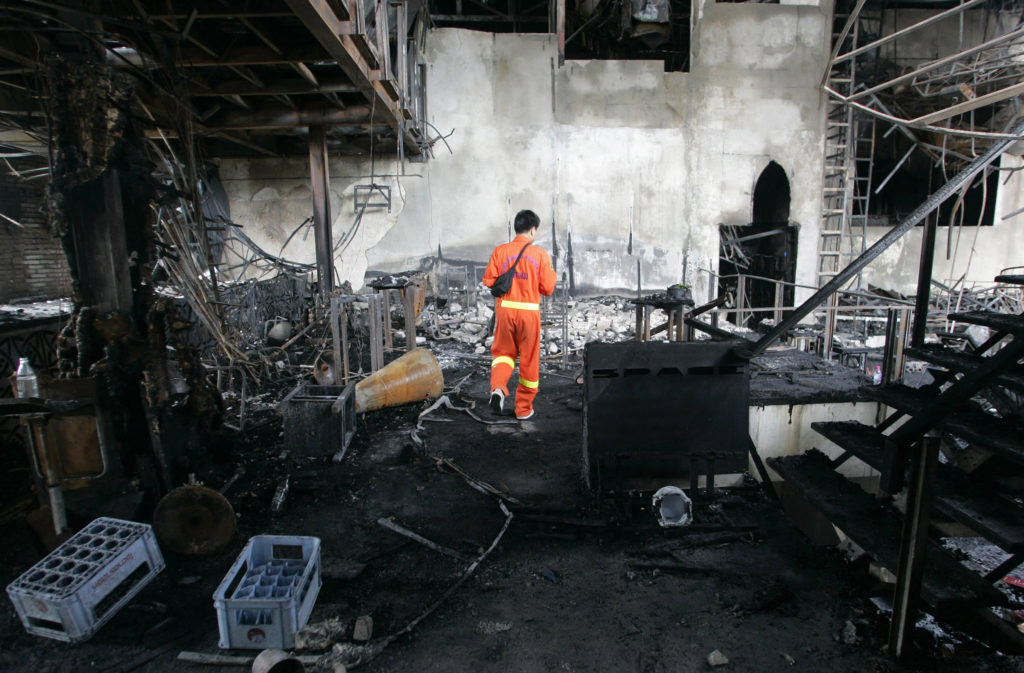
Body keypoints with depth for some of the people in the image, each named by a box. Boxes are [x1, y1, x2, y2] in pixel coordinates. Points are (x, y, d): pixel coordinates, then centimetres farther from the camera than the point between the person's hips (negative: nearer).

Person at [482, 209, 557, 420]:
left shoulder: (500, 251, -1)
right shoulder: (540, 254, -5)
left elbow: (488, 280, -1)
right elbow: (548, 288, -5)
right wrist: (552, 275, 15)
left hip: (505, 309, 2)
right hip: (529, 311, -1)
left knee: (503, 351, 18)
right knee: (529, 359, 11)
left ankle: (498, 387, -10)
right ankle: (524, 408, 20)